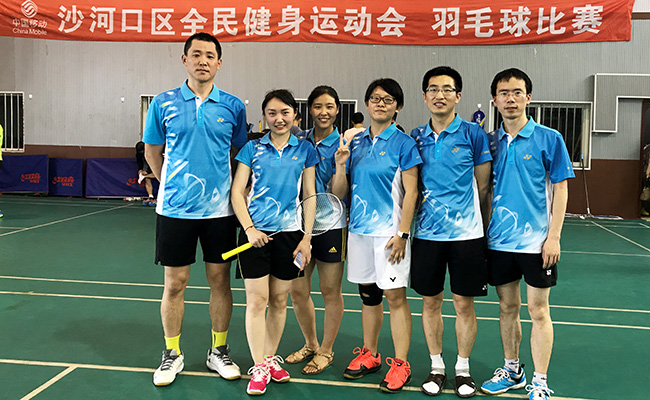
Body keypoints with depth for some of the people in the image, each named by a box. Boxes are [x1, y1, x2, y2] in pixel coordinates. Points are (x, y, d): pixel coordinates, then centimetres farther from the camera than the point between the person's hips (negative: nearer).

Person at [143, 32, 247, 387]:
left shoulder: (233, 106, 2)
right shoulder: (163, 103, 1)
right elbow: (152, 152, 11)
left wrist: (234, 192, 8)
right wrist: (173, 185, 10)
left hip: (219, 210, 1)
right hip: (175, 209, 0)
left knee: (220, 280, 8)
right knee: (174, 284, 7)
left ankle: (219, 351, 25)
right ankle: (172, 354, 24)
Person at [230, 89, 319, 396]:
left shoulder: (305, 150, 5)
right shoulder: (252, 148, 3)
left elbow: (310, 196, 6)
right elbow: (237, 191, 2)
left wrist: (307, 238, 0)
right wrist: (249, 228, -9)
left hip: (289, 234, 1)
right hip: (255, 233, -1)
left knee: (279, 301, 11)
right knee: (256, 301, -1)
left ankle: (270, 358, 27)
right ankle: (258, 368, 9)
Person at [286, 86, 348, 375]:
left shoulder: (343, 144, -5)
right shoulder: (299, 140, 5)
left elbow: (338, 194, -11)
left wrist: (341, 162, -23)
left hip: (330, 226, -4)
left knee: (330, 292, 6)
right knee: (297, 290, 9)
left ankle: (326, 351, 25)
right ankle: (310, 344, 31)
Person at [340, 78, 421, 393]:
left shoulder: (403, 143, -4)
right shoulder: (355, 141, 11)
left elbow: (410, 192, -8)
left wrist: (402, 233, -13)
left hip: (389, 231, -5)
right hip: (359, 228, 5)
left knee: (395, 296, -3)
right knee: (368, 294, 14)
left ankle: (400, 364, 8)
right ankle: (369, 355, 28)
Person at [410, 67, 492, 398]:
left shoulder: (473, 134, -2)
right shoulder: (415, 137, 5)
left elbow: (483, 187, 3)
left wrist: (482, 227, 6)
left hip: (465, 233, -2)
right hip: (426, 233, 2)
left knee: (464, 303, 6)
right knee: (430, 302, 10)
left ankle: (463, 368, 24)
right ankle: (436, 367, 27)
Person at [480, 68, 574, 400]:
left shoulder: (549, 138, -5)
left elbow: (560, 189, -5)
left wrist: (553, 236, -11)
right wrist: (482, 231, 5)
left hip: (536, 241, -3)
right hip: (498, 240, 4)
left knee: (538, 311, 3)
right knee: (508, 307, 14)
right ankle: (511, 371, 30)